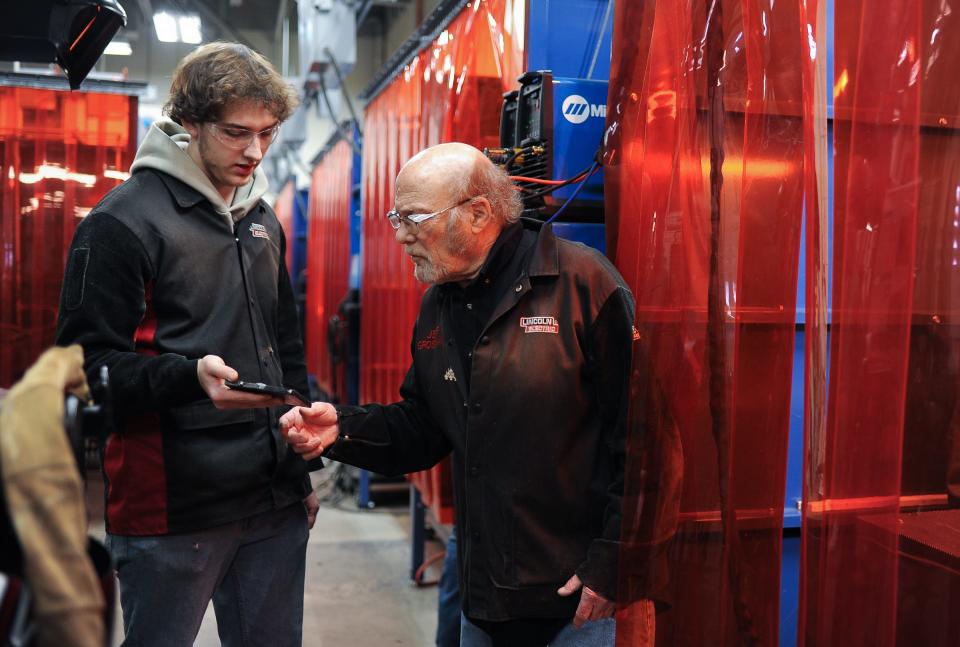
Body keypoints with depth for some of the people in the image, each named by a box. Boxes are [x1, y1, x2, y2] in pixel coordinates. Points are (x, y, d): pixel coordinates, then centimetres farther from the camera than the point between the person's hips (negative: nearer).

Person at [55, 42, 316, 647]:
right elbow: (89, 363, -11)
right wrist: (191, 375, -28)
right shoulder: (124, 222, -8)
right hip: (174, 509, -6)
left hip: (276, 503, 6)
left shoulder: (263, 221, 13)